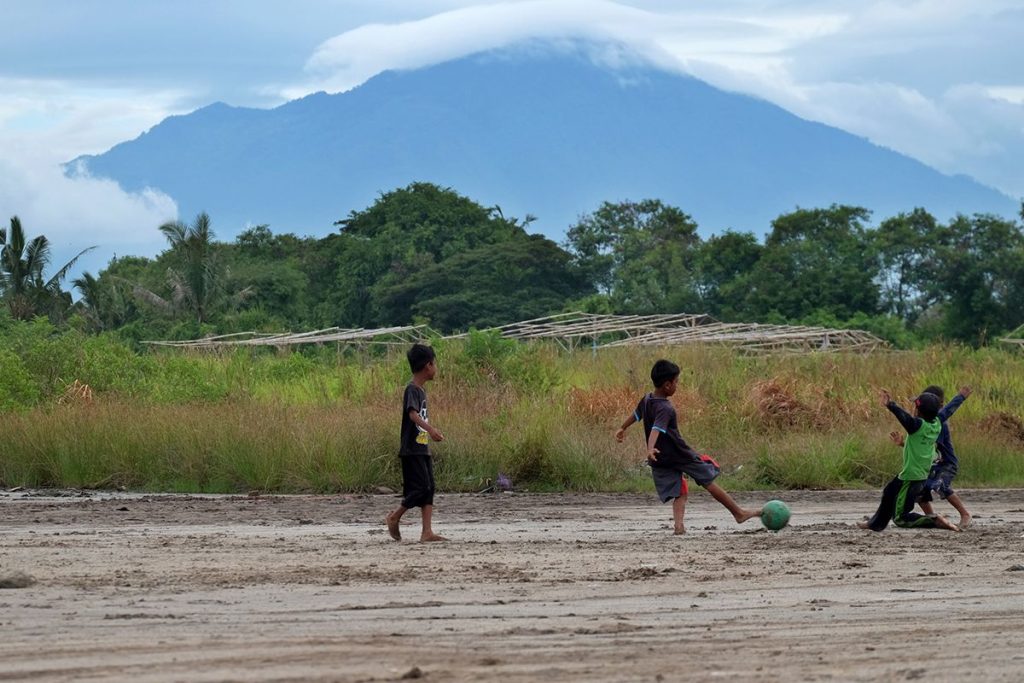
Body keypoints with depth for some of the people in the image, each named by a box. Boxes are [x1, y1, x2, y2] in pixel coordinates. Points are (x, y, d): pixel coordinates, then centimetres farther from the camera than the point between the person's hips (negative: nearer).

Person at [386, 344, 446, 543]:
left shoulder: (421, 390, 14)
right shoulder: (412, 389, -14)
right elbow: (413, 414, -31)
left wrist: (433, 431, 39)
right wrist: (430, 428, -46)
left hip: (423, 449, 9)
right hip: (411, 450, -9)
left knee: (429, 489, 2)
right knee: (420, 488, -10)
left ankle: (427, 532, 0)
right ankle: (394, 518, 7)